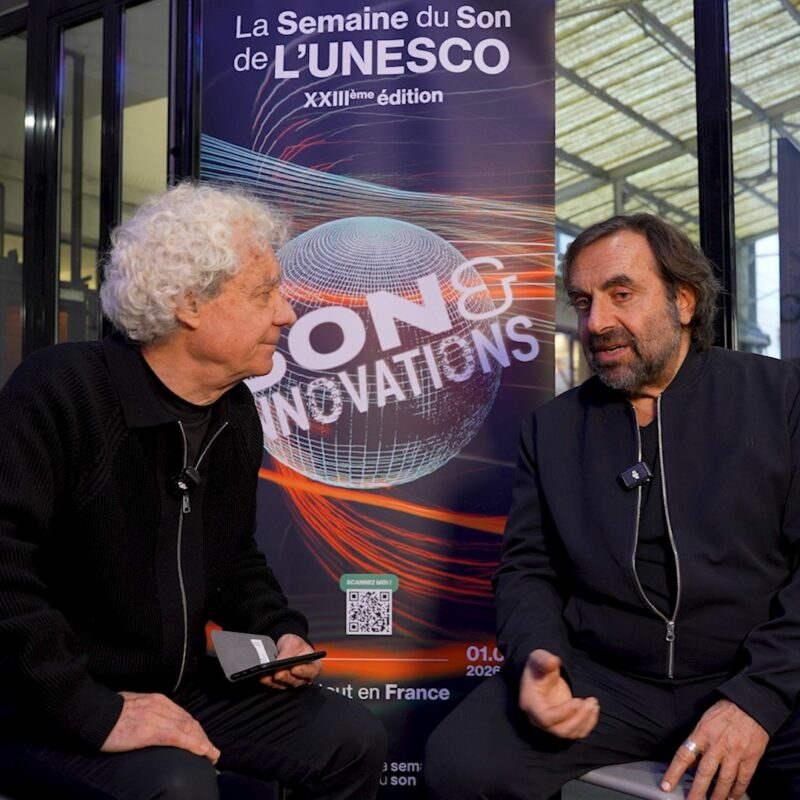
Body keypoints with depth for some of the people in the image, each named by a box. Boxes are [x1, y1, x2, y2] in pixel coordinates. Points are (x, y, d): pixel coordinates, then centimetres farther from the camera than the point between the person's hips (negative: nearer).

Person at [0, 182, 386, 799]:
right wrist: (93, 714, -30)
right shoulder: (62, 389, -20)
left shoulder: (237, 414, 5)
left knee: (354, 740, 2)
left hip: (185, 687, 8)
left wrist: (281, 631, 1)